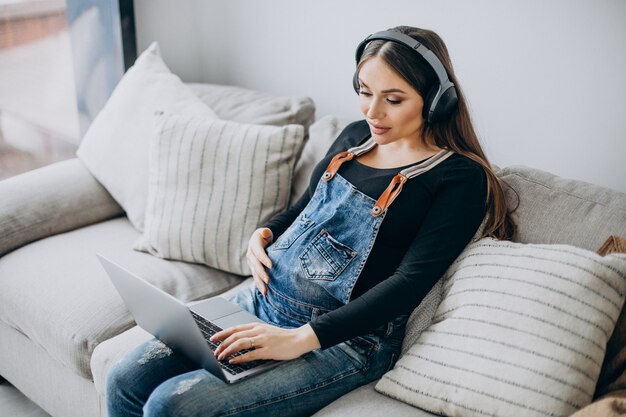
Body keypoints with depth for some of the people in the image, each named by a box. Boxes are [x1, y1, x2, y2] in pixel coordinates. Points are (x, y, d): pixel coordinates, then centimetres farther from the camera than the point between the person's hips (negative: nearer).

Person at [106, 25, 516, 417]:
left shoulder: (459, 177, -10)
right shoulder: (356, 137, 11)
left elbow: (410, 282, -19)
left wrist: (301, 338, -27)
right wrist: (263, 234, 3)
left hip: (344, 337, -7)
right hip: (264, 300, 7)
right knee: (125, 382, -5)